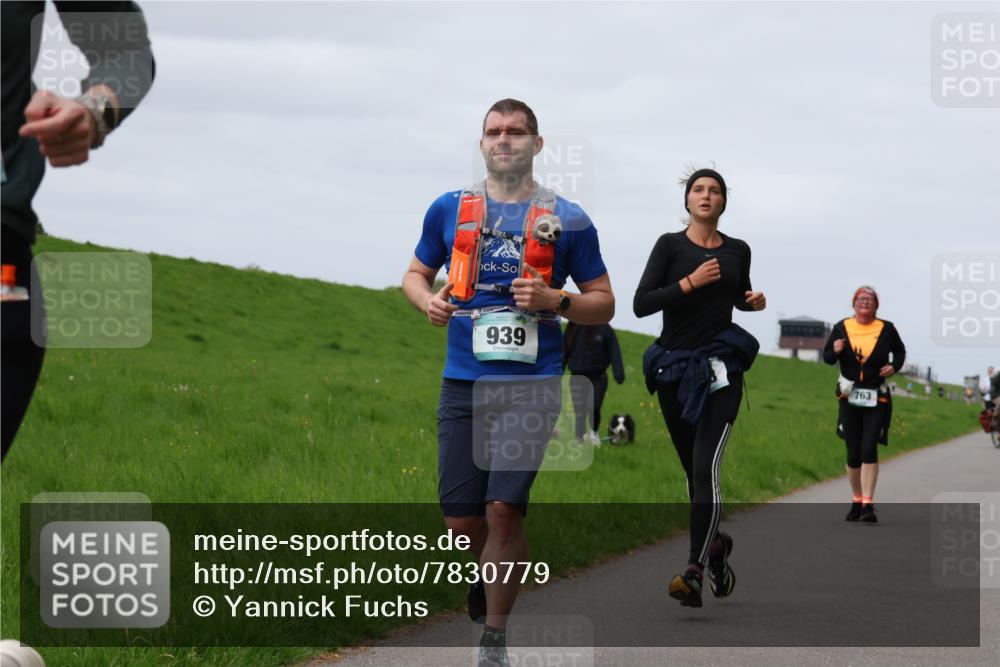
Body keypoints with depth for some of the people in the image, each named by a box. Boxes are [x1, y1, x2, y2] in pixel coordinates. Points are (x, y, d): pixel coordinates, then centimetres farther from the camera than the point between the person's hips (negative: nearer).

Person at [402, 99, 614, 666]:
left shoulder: (566, 219, 3)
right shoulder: (450, 209, 9)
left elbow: (604, 304, 8)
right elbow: (416, 273, 20)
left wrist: (554, 301, -11)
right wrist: (427, 300, -3)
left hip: (532, 382, -3)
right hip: (464, 381, 3)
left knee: (503, 508, -14)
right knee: (462, 518, 2)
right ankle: (492, 571, 37)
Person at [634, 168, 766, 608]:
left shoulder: (738, 251, 6)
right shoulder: (670, 245, -1)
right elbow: (641, 304, -10)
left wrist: (754, 301, 3)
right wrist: (690, 282, -19)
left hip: (720, 368, -1)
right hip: (674, 367, 1)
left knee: (705, 469, -16)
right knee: (693, 470, 13)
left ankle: (694, 572, -23)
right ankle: (714, 544, 38)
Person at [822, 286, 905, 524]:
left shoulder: (886, 329, 0)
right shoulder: (841, 328, 1)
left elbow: (899, 351, 17)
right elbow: (827, 357, 8)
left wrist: (894, 366, -3)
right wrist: (835, 352, -14)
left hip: (876, 399, -2)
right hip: (850, 398, 2)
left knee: (868, 449, -14)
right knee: (853, 453, 6)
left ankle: (868, 505, -15)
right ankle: (856, 501, 22)